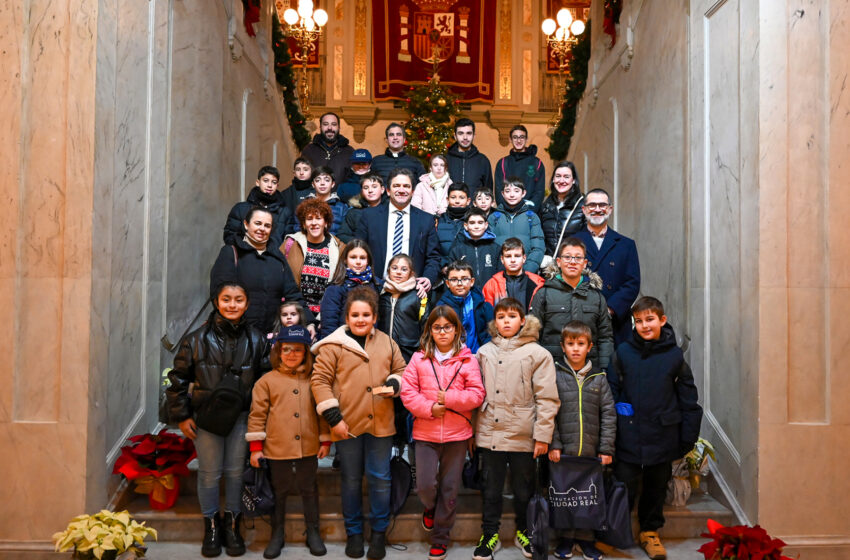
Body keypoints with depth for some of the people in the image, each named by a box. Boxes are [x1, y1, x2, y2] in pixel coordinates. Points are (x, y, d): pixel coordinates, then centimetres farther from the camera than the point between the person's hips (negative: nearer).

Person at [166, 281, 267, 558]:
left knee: (236, 471, 10)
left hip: (241, 417, 1)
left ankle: (232, 523, 27)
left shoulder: (255, 339, -2)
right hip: (206, 418, -1)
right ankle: (211, 525, 26)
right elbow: (177, 379, 0)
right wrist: (181, 416, -2)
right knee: (209, 473, 8)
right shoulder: (197, 339, -6)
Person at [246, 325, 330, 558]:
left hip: (308, 448, 1)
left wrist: (325, 441, 4)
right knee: (278, 491, 13)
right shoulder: (267, 381, -2)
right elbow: (257, 414, -2)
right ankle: (277, 533, 29)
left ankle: (313, 532, 29)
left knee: (309, 489, 14)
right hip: (277, 448, -1)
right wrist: (256, 446, -5)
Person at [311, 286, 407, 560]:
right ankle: (353, 533, 28)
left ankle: (379, 533, 24)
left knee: (380, 479, 8)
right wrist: (333, 418, -11)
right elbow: (319, 380, -6)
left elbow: (400, 368, 17)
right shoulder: (333, 346, -4)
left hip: (381, 424, 2)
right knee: (351, 481, 12)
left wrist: (394, 384, -6)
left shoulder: (387, 343, 7)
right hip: (347, 424, -2)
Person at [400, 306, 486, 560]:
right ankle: (430, 508, 32)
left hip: (458, 434, 0)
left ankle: (440, 538, 26)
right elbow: (407, 391, -2)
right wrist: (429, 408, -15)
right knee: (425, 485, -5)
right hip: (425, 433, 0)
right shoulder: (420, 358, 1)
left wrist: (450, 398, -16)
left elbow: (477, 394, -4)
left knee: (450, 489, 8)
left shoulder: (467, 360, 0)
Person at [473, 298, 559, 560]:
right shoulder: (484, 352, 7)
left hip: (523, 436, -2)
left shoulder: (537, 354, -4)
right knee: (490, 489, 12)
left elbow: (547, 399, -6)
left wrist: (542, 435, -10)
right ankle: (489, 535, 27)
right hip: (490, 434, 2)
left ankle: (524, 532, 33)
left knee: (524, 489, 13)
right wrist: (472, 430, 8)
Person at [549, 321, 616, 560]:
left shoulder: (598, 377, 5)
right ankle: (566, 538, 24)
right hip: (563, 450, -1)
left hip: (591, 451, 2)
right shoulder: (554, 374, 0)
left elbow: (608, 414, 5)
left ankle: (586, 539, 26)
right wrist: (553, 444, -8)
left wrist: (607, 448, 0)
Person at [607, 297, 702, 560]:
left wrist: (688, 437, 3)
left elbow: (688, 398, 4)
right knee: (624, 486, 5)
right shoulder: (624, 352, -3)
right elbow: (611, 391, 1)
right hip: (628, 437, -1)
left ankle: (650, 532, 34)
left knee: (657, 487, 15)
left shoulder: (674, 355, -2)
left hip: (662, 437, 1)